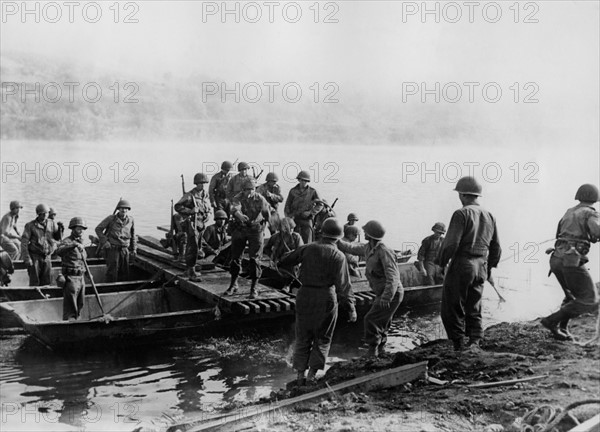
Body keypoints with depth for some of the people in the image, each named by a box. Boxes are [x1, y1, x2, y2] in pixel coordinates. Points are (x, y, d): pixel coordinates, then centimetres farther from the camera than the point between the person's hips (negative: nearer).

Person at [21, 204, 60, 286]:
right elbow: (24, 243, -7)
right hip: (35, 257, -3)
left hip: (47, 257, 3)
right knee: (34, 282, -4)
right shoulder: (30, 225, -6)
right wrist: (26, 258, -13)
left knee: (46, 282, 5)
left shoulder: (51, 223, 4)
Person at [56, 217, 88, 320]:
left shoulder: (80, 242, 16)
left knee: (79, 307, 14)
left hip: (81, 277, 8)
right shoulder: (67, 241, -11)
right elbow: (59, 251, -34)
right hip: (71, 278, -8)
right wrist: (74, 245, -44)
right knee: (70, 308, -7)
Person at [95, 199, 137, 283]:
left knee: (125, 273, 8)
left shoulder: (131, 220, 3)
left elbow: (133, 235, 15)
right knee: (112, 271, -4)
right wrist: (104, 241, -8)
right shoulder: (111, 218, -8)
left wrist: (134, 249, 16)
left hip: (125, 250, 4)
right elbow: (98, 229, 1)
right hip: (112, 248, -3)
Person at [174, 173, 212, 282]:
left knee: (197, 248, 15)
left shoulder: (205, 195, 10)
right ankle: (191, 273, -8)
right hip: (192, 224, -7)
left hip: (202, 224, 7)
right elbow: (177, 207, -13)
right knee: (192, 249, -11)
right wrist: (190, 211, -21)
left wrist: (207, 214, 5)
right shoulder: (190, 195, -12)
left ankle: (190, 270, 31)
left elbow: (208, 207, 26)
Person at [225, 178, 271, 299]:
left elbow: (267, 214, 6)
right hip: (239, 230, 1)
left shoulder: (260, 199, -9)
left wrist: (262, 224, 15)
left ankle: (254, 288, 2)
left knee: (254, 258, -6)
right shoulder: (238, 198, -11)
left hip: (255, 231, -1)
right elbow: (234, 208, -33)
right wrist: (239, 215, -54)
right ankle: (233, 285, 23)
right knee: (235, 257, 6)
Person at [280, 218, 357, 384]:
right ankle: (312, 373, 9)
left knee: (303, 337, 16)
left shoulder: (308, 249, -3)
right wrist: (351, 309, -13)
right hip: (326, 298, -2)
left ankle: (300, 374, 13)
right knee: (322, 338, 15)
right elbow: (343, 286, -16)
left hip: (305, 296, 2)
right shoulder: (338, 257, -11)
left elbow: (285, 261, 8)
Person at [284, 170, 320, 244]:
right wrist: (288, 217, -3)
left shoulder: (312, 192, 3)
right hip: (295, 219, 1)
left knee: (307, 242, -5)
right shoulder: (293, 191, 7)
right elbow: (287, 206, 9)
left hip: (307, 219, -1)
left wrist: (310, 212, -8)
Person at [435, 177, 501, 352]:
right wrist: (488, 268, 26)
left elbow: (451, 243, -19)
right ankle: (475, 342, -2)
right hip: (481, 269, 7)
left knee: (452, 309, 3)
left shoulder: (461, 214, -11)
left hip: (461, 266, -7)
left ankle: (459, 346, 2)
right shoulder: (489, 216, 12)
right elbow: (496, 249, 16)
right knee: (474, 310, 13)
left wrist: (440, 262, -6)